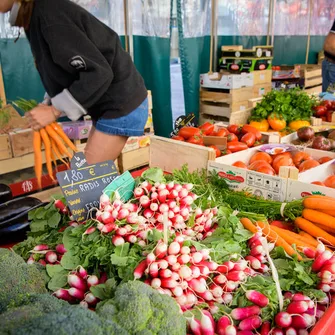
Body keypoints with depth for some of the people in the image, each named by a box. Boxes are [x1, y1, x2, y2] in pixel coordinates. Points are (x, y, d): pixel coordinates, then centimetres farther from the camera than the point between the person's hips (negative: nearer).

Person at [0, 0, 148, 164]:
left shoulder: (50, 14, -22)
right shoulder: (35, 15, 8)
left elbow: (98, 73, -26)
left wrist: (54, 111, -21)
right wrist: (48, 104, 2)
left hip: (121, 105, -9)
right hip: (109, 104, 10)